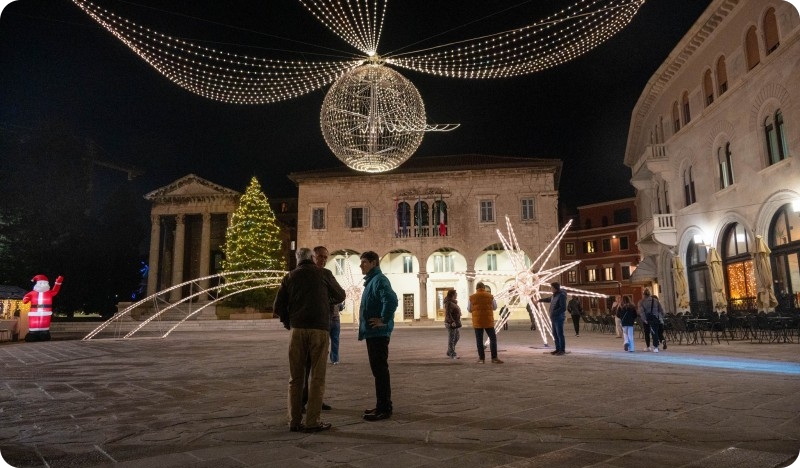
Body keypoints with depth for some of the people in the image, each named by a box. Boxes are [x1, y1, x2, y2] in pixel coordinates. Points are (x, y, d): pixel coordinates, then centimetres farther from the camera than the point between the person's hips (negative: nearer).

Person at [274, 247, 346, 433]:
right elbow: (340, 296, 17)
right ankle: (313, 422, 2)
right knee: (317, 377, 3)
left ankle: (294, 421, 11)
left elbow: (278, 306, 6)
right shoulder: (323, 274, 5)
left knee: (295, 377, 10)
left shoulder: (289, 277, 9)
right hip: (320, 329, -2)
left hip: (297, 329, 2)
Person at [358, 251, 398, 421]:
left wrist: (384, 320, -22)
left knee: (380, 370, -5)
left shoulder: (379, 280, -14)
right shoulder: (371, 280, 17)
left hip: (378, 333, -10)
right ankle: (382, 405, 23)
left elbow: (391, 300, -31)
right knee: (378, 369, 15)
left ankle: (384, 408, 2)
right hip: (373, 332, 10)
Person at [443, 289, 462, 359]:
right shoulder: (449, 303, -16)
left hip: (456, 322, 11)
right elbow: (448, 313, -24)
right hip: (451, 323, -11)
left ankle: (449, 352, 23)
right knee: (451, 338, -4)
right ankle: (452, 354, 3)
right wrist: (452, 321, -31)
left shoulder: (453, 302, 16)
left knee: (457, 336, 15)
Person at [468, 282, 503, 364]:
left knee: (479, 340, 7)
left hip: (477, 321, 0)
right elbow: (495, 307, 9)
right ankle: (494, 358, 6)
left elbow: (469, 310, 5)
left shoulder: (472, 297, -3)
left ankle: (481, 358, 8)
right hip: (488, 321, 0)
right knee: (493, 338, 9)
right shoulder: (490, 296, -2)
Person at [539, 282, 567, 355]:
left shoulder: (561, 296, -17)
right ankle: (558, 349, 18)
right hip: (554, 318, 9)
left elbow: (563, 308, -24)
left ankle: (562, 350, 2)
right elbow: (549, 299, 35)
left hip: (559, 318, -9)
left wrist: (553, 313, -22)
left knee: (560, 334, -5)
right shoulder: (555, 295, 12)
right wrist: (540, 300, 43)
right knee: (555, 334, 11)